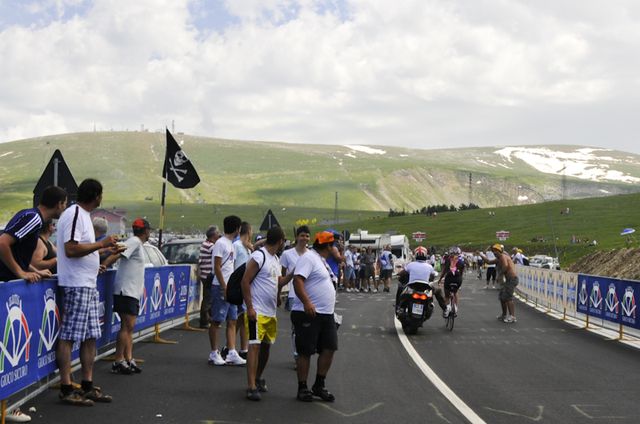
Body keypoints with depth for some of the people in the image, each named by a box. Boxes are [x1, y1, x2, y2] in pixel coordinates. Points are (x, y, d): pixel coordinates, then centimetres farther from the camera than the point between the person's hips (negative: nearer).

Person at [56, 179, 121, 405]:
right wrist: (101, 244, -16)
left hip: (88, 285, 10)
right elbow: (71, 249, -22)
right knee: (68, 336, -6)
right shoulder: (74, 214, -13)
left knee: (90, 336, 11)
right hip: (76, 285, -10)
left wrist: (105, 250, 30)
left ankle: (87, 387, 17)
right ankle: (66, 389, -3)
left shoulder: (83, 215, 18)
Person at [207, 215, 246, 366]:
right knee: (216, 321, -1)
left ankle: (232, 354, 7)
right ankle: (214, 353, 6)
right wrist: (224, 288, -18)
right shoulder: (220, 243, -11)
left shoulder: (230, 244, 16)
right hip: (220, 287, -9)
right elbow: (217, 268, -15)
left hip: (230, 287, 9)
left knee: (232, 321, 6)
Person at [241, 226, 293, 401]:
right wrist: (249, 307, -19)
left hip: (271, 312, 9)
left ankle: (258, 379, 31)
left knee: (266, 346, 15)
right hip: (257, 311, -9)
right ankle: (251, 387, -14)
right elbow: (245, 281, -15)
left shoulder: (276, 259, 15)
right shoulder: (258, 257, -13)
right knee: (255, 346, -12)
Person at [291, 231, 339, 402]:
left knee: (329, 348, 4)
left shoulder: (322, 261, 20)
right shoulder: (308, 258, -11)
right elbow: (298, 280, -23)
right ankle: (302, 388, 8)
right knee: (305, 352, -1)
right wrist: (306, 302, -32)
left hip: (326, 314, 9)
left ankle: (319, 385, 16)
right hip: (308, 313, -9)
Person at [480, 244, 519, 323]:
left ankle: (512, 317, -17)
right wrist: (480, 255, 27)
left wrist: (501, 273, -17)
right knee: (502, 296, 17)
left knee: (507, 297, -15)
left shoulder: (503, 256, -12)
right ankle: (504, 315, 26)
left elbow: (505, 265, -30)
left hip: (512, 279, -10)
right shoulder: (498, 259, 17)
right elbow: (489, 261, 28)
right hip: (509, 280, 10)